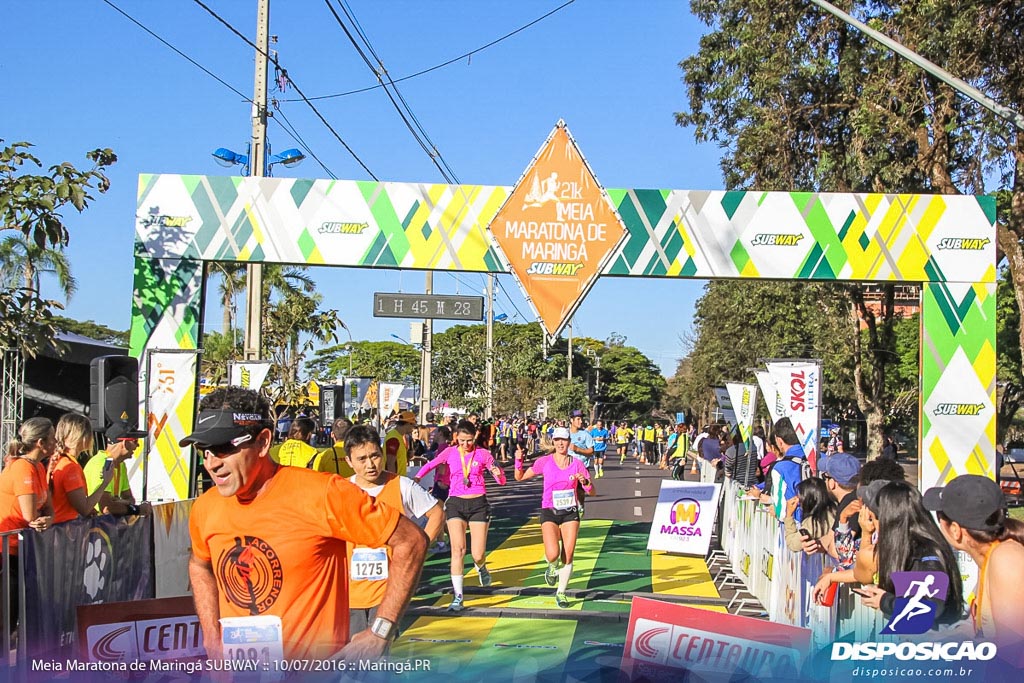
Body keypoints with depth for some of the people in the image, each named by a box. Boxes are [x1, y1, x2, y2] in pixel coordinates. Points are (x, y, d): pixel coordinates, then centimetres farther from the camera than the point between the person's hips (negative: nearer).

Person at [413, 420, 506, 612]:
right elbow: (430, 465, 6)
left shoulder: (483, 454, 1)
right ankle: (457, 596, -11)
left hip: (478, 504, 0)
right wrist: (417, 477, -14)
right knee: (458, 549, -14)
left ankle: (481, 567, 37)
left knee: (478, 554, -3)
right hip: (455, 503, 0)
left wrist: (497, 473, -22)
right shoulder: (450, 452, 4)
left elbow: (501, 482, 1)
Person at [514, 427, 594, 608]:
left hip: (570, 512, 1)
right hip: (549, 512, -1)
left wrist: (585, 481, -20)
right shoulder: (544, 462, -2)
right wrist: (518, 461, -12)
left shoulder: (577, 464, 0)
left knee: (567, 556, -2)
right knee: (553, 555, -18)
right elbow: (520, 477, 5)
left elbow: (592, 492, 1)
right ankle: (553, 567, 20)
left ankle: (561, 592, 18)